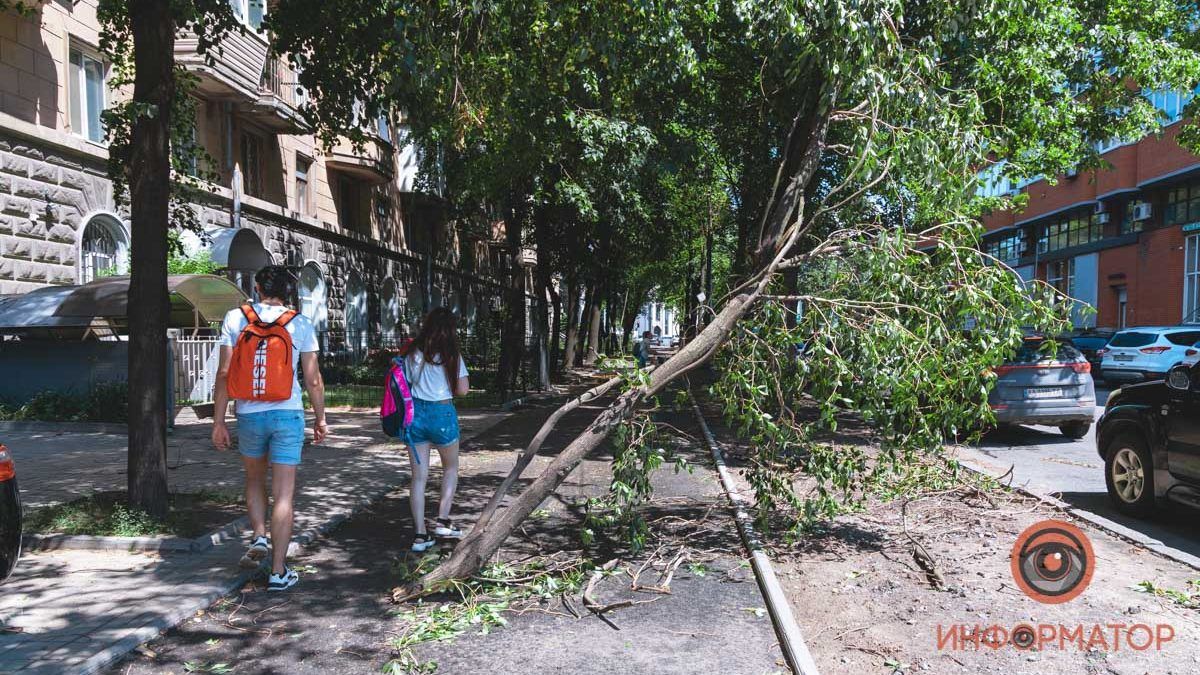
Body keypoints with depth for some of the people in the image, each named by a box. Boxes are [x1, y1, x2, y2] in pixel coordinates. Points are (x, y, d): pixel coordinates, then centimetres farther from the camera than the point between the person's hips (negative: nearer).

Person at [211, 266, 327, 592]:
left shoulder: (235, 318, 1)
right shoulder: (300, 323, -1)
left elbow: (224, 373, -2)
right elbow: (313, 379, 0)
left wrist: (219, 421, 3)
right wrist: (320, 418, 11)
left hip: (249, 414, 1)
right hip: (288, 414, -1)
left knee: (254, 480, 26)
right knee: (284, 494, 2)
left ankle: (259, 537, 10)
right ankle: (278, 571, 4)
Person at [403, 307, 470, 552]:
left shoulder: (413, 353, 2)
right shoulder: (451, 355, -7)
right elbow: (463, 390, -7)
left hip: (416, 413, 3)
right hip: (442, 413, -3)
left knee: (419, 476, 7)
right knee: (451, 468, 21)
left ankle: (420, 534, 6)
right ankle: (442, 520, 14)